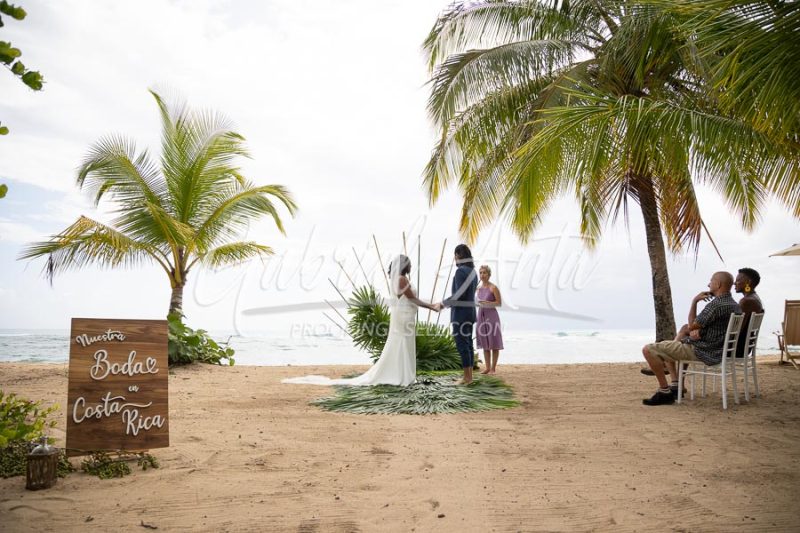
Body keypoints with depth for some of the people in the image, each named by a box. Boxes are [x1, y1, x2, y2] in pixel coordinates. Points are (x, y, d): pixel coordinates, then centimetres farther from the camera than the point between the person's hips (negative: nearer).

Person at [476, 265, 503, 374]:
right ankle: (487, 367, 15)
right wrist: (477, 303, -1)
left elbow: (499, 303, -7)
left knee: (493, 343, 0)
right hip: (481, 315, 6)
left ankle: (493, 368, 5)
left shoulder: (493, 287, -8)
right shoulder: (479, 287, 10)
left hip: (491, 315, -6)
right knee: (484, 343, 8)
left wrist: (487, 303, -20)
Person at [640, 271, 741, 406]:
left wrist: (694, 301, -6)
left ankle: (664, 391, -8)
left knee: (649, 350, -13)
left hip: (702, 352, -11)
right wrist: (697, 330, -5)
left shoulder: (716, 305, -22)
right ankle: (676, 385, 22)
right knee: (666, 346, 30)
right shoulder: (734, 304, 11)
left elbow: (691, 326, -15)